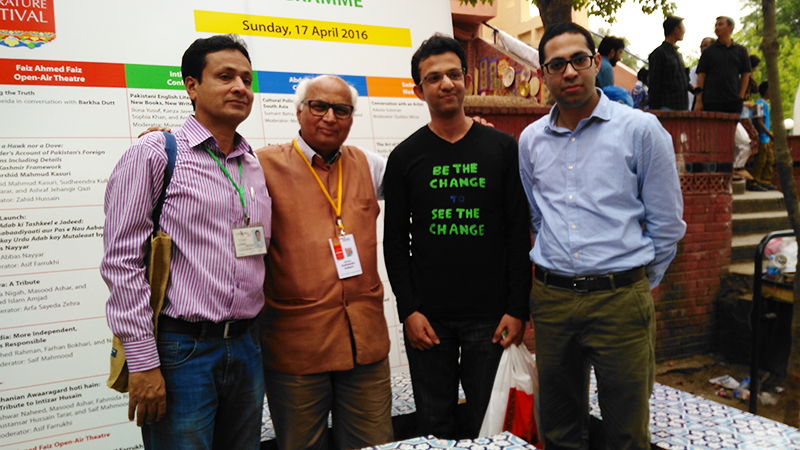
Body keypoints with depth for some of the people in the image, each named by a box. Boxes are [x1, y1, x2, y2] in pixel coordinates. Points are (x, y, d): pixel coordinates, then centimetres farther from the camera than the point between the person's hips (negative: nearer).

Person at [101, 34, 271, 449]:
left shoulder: (256, 165, 12)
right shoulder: (154, 153, -6)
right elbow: (122, 261, -10)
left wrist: (253, 341, 15)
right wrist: (142, 362, -13)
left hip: (246, 349, 6)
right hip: (180, 352, -5)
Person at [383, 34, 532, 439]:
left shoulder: (503, 149, 2)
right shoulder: (405, 157, 3)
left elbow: (519, 234, 1)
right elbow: (395, 241, 3)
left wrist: (517, 309, -5)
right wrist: (408, 310, -5)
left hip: (491, 315, 0)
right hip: (428, 317, 0)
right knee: (435, 426, 11)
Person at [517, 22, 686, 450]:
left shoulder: (641, 129, -4)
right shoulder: (531, 139, 8)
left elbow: (667, 223, 1)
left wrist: (637, 285, 5)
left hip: (620, 299, -3)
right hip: (551, 299, 4)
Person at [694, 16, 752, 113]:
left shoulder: (741, 50, 12)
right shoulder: (709, 51, 7)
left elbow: (746, 74, 14)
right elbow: (701, 75, 1)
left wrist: (741, 97, 3)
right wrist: (698, 101, -7)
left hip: (734, 101, 2)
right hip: (711, 101, -2)